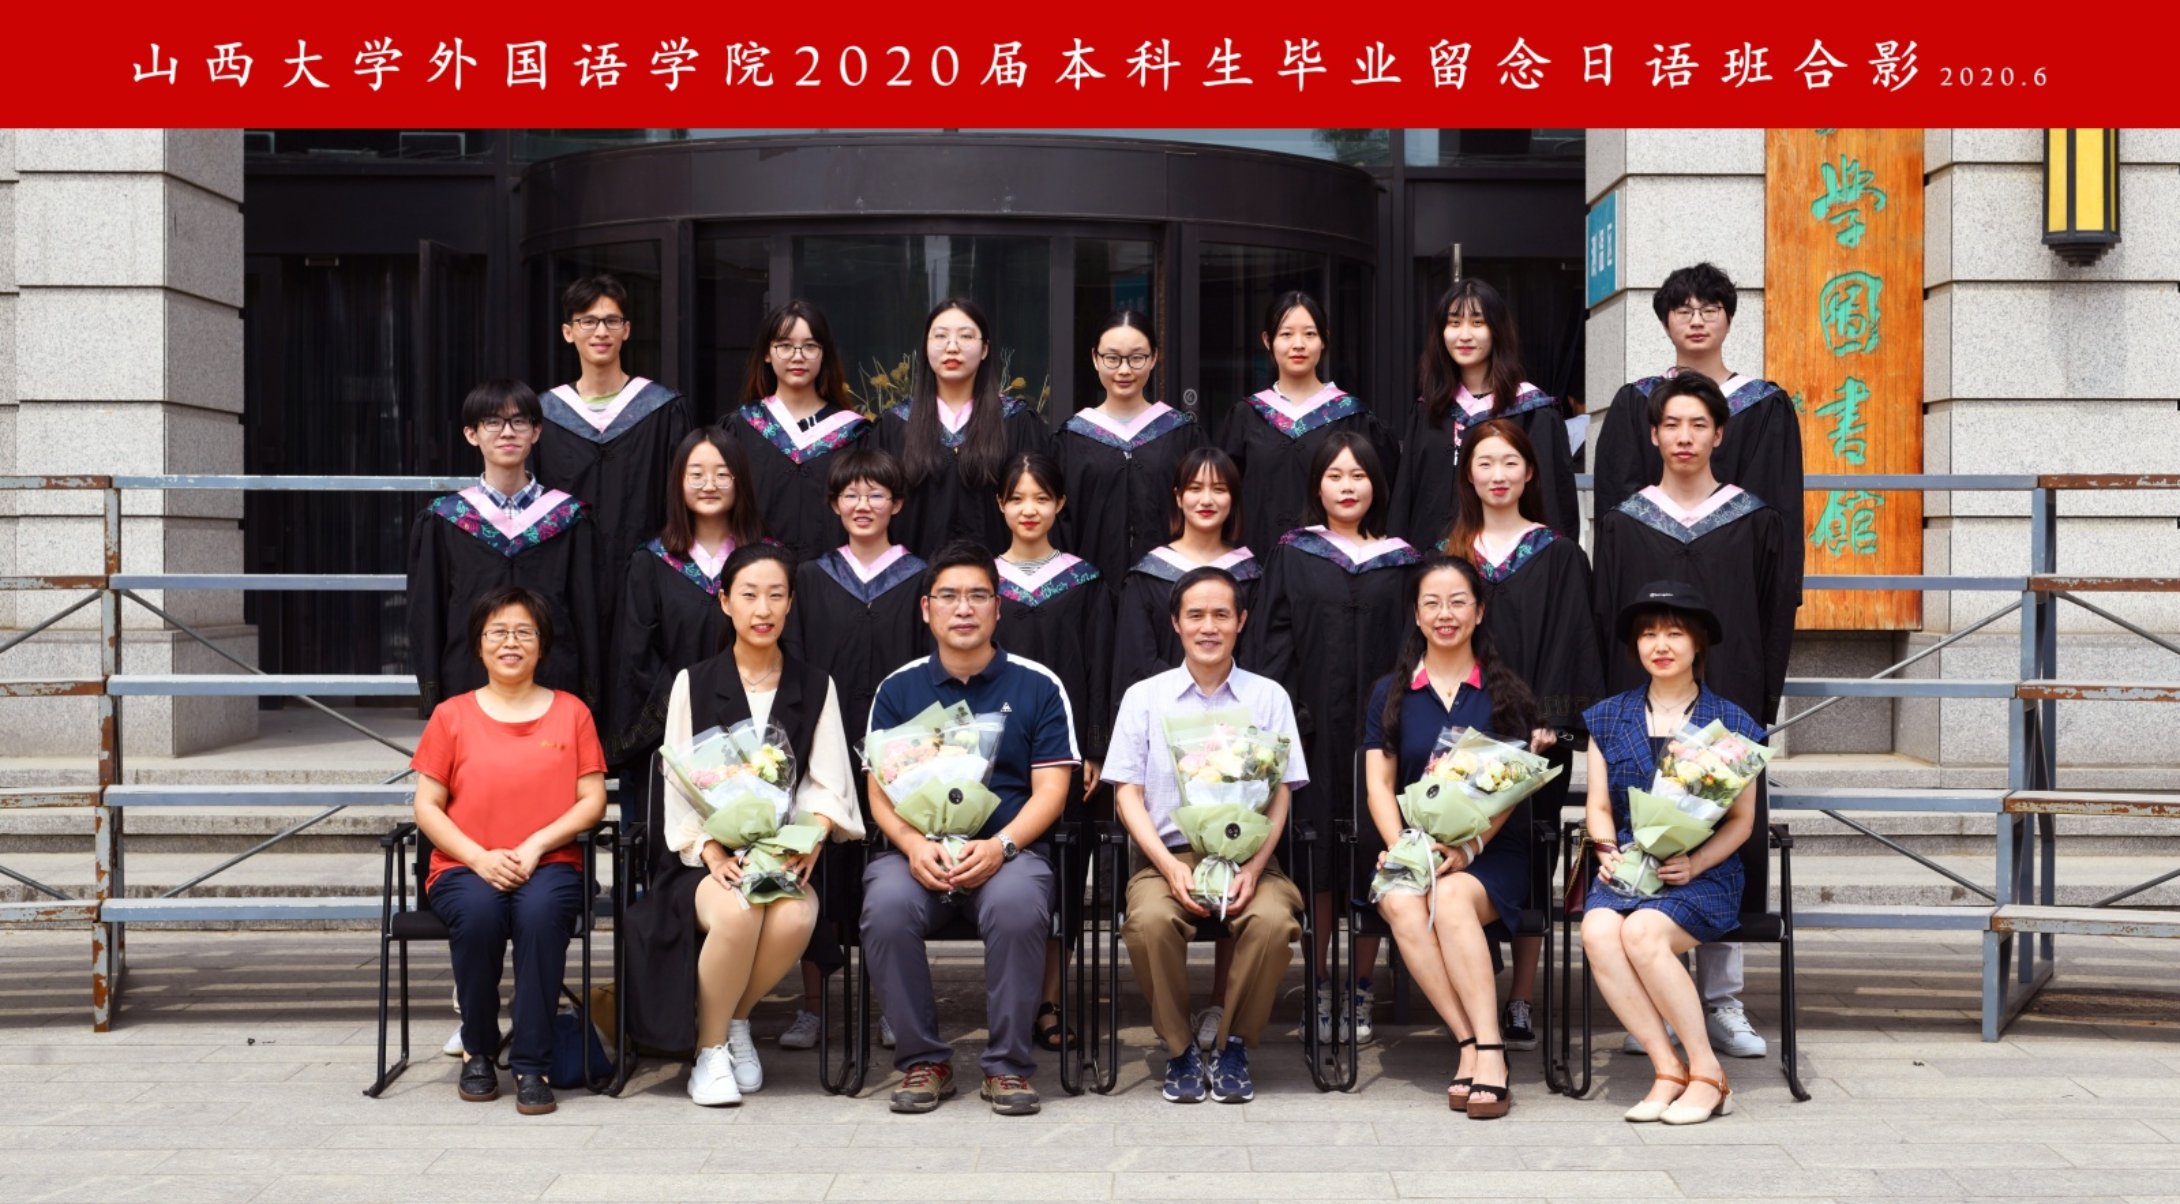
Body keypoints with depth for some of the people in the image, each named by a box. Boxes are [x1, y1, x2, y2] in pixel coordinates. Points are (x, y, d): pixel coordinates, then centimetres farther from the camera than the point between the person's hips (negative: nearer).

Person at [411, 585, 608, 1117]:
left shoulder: (571, 712, 11)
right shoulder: (451, 715, 11)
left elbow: (593, 801, 4)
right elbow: (427, 806, 5)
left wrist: (535, 845, -12)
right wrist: (480, 857, -11)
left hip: (549, 864, 0)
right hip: (466, 868, 1)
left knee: (541, 911, -35)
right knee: (478, 913, -33)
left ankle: (531, 1065, -24)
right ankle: (477, 1051, -9)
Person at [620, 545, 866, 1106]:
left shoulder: (815, 687, 12)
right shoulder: (693, 683, 9)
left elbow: (827, 783, 5)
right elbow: (678, 786, 2)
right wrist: (711, 850, -16)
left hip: (783, 854, 1)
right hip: (705, 857, -1)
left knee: (796, 916, -34)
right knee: (737, 912, -35)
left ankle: (736, 1019, -4)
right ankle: (709, 1048, -12)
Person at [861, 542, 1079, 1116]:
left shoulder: (1038, 686, 7)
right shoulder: (898, 689, 11)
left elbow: (1049, 790, 2)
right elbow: (880, 792, 6)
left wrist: (999, 845, -16)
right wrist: (915, 847, -15)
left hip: (1009, 847, -1)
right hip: (917, 849, 1)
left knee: (1017, 905, -35)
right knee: (886, 908, -31)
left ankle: (1009, 1065, -16)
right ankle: (923, 1059, -11)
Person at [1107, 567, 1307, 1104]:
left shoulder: (1268, 697, 12)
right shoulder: (1145, 697, 11)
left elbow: (1280, 796, 6)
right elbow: (1128, 794, 5)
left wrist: (1252, 869, -12)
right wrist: (1171, 867, -12)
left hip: (1246, 855, 0)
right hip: (1167, 854, 0)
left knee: (1274, 919, -32)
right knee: (1150, 919, -33)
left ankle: (1233, 1045, -9)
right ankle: (1179, 1048, -10)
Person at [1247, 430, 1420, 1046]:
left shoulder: (1400, 562, 10)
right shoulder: (1292, 557, 7)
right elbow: (1273, 643, 2)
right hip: (1314, 725, -1)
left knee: (1373, 857, 2)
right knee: (1317, 862, 1)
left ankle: (1360, 992, 12)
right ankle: (1321, 989, 11)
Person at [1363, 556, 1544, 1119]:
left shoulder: (1507, 692, 9)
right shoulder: (1390, 692, 14)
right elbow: (1378, 784, 6)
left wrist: (1470, 846, -16)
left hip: (1492, 854, -1)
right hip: (1413, 848, 2)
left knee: (1451, 896, -35)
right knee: (1402, 903, -33)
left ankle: (1487, 1052, -37)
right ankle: (1473, 1045, -31)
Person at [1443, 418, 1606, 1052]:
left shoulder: (1557, 555, 5)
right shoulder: (1450, 553, 11)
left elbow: (1567, 642, -1)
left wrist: (1549, 722, -11)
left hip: (1535, 732, -1)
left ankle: (1521, 1003, 7)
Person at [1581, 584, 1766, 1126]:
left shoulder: (1731, 723, 6)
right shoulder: (1609, 717, 15)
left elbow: (1742, 819, 5)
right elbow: (1599, 806, 14)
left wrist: (1695, 863, -12)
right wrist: (1607, 852, -7)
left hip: (1704, 874, -3)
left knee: (1642, 933, -33)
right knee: (1598, 932, -31)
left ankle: (1706, 1073, -17)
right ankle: (1667, 1069, -22)